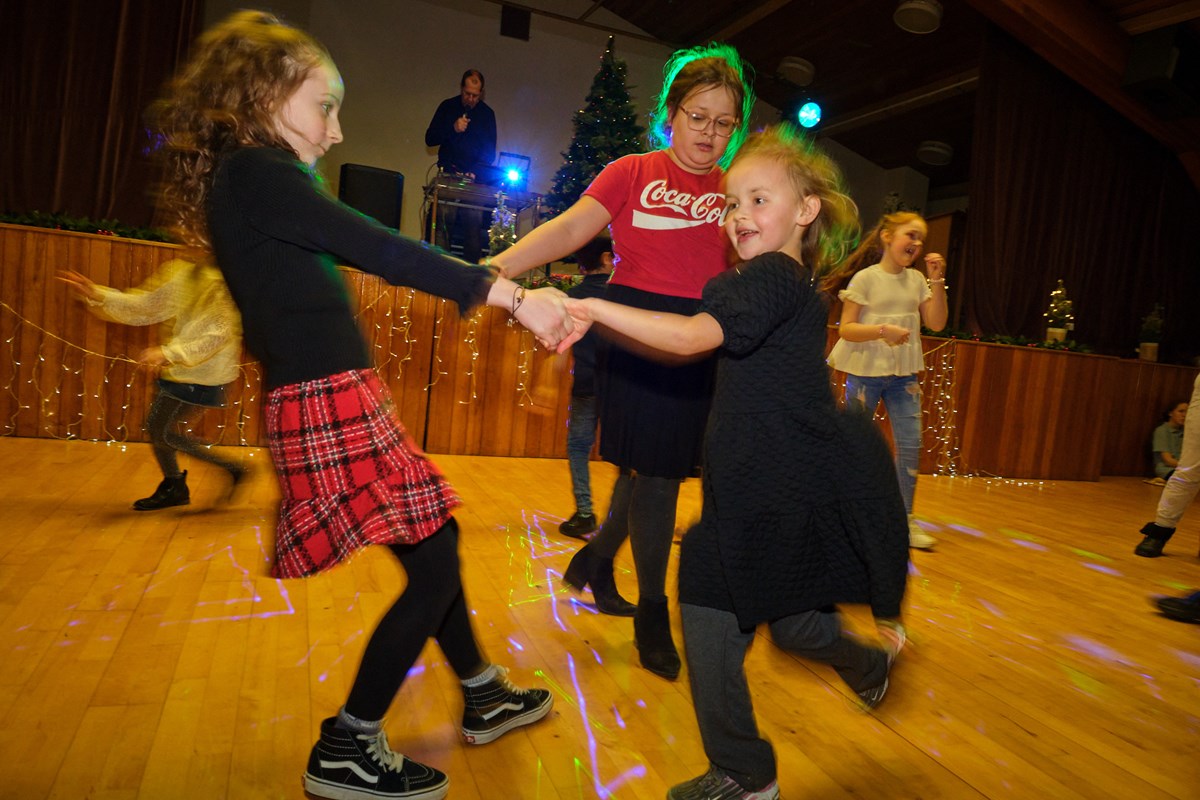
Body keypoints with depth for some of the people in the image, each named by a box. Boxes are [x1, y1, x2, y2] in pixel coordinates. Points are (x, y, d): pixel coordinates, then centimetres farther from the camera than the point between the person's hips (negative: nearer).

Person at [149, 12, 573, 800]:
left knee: (433, 544, 17)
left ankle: (482, 696, 35)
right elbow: (383, 252, -22)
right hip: (331, 404, -10)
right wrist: (514, 296, -23)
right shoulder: (255, 171, -12)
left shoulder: (247, 179, 18)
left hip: (334, 400, 10)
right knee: (433, 563, -3)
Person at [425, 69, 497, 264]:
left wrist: (475, 172, -12)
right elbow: (429, 139, 7)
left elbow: (490, 151, 5)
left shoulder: (487, 113, 9)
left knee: (474, 224, -11)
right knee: (444, 220, -11)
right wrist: (452, 129, -10)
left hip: (475, 177, 0)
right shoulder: (447, 107, 9)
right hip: (449, 174, 0)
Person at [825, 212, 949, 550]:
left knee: (911, 443, -1)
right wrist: (882, 330, -26)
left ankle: (904, 520, 9)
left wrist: (937, 282, -6)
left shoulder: (916, 280, 7)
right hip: (866, 371, -4)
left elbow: (936, 323, 2)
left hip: (903, 374, 5)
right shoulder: (866, 278, -7)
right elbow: (845, 329, -11)